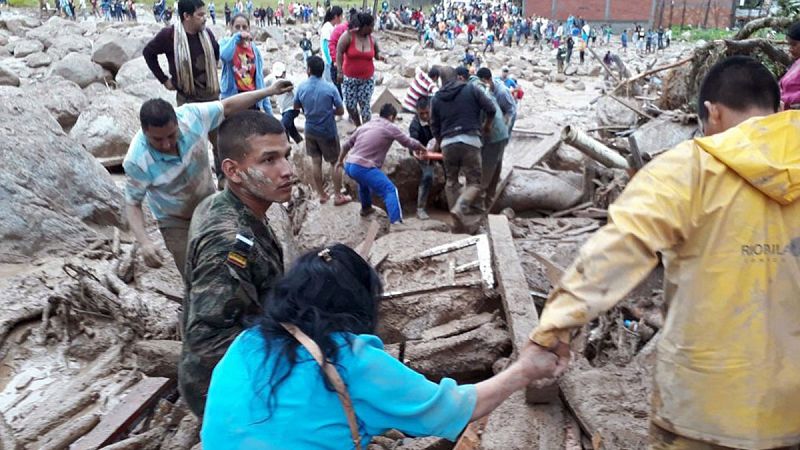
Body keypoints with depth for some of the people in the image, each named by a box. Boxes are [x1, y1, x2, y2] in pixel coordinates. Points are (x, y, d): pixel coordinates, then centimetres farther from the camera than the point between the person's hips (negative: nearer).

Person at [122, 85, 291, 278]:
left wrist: (269, 91, -9)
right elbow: (132, 204, -22)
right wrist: (144, 242, -38)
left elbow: (228, 106, -12)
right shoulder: (137, 160, -34)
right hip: (175, 221, -3)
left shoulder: (191, 115, -29)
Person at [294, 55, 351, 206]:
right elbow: (341, 111, -11)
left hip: (311, 131, 3)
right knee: (335, 163, 9)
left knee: (315, 162, 14)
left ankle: (321, 195, 24)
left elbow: (296, 107, 7)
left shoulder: (302, 87, -9)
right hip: (328, 132, -3)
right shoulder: (330, 88, -17)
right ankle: (338, 196, 15)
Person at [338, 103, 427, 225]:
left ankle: (366, 208, 56)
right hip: (363, 168, -8)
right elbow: (409, 143, 4)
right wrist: (422, 149, 25)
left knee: (364, 182, 38)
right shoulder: (390, 127, 1)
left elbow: (347, 145, 27)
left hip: (349, 165, 8)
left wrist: (340, 160, 42)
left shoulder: (365, 125, 22)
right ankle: (396, 222, -22)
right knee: (390, 190, -8)